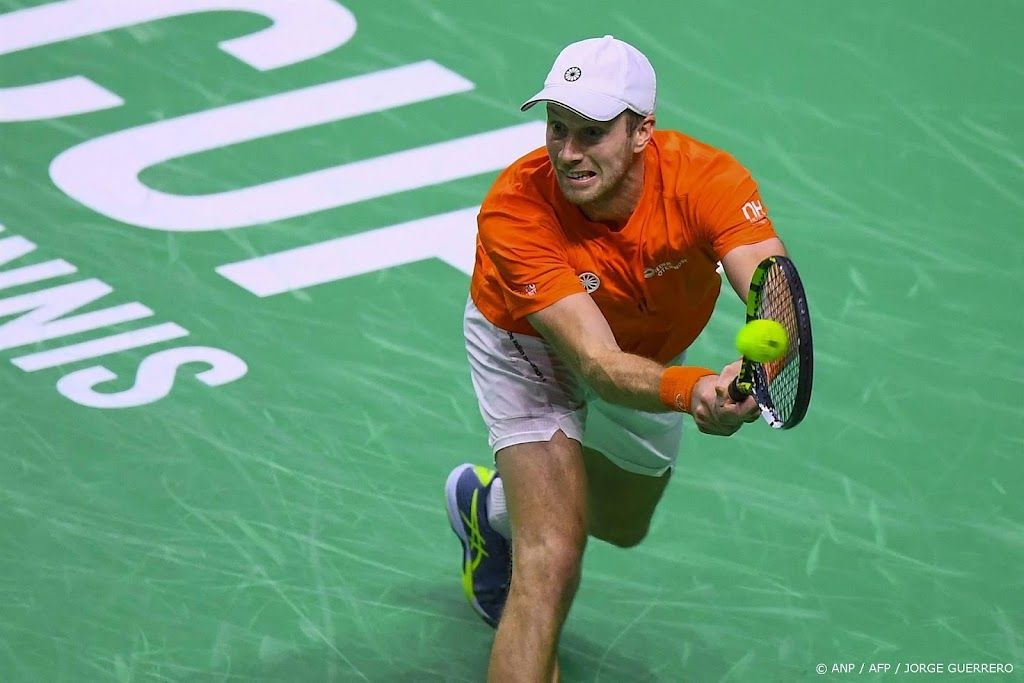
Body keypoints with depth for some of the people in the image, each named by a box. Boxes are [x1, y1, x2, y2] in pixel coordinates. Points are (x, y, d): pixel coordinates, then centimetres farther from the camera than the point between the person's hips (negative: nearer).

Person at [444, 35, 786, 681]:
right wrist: (690, 392, -68)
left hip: (653, 350, 4)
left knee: (622, 526, 28)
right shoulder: (514, 212, -41)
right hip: (528, 344, -4)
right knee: (552, 561, -22)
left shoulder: (708, 179, -38)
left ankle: (489, 504, 59)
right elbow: (598, 365, -47)